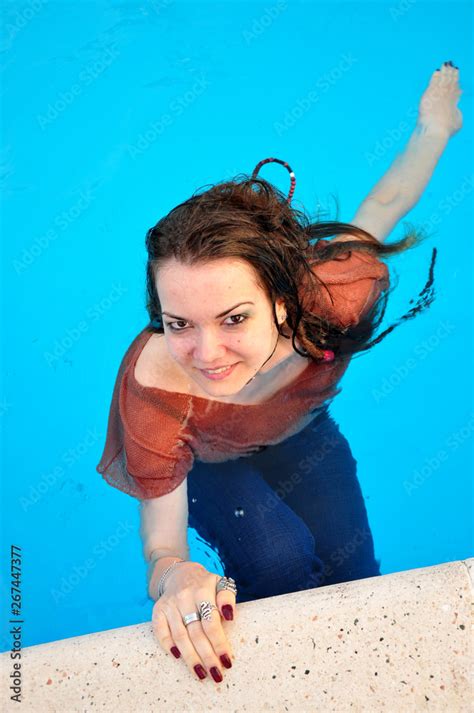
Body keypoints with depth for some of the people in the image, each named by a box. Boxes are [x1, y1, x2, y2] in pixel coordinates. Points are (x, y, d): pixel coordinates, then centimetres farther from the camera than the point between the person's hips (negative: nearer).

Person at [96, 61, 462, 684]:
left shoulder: (337, 294, -39)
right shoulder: (153, 388, -43)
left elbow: (379, 207, -18)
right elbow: (160, 548, -36)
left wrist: (433, 130, 1)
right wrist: (175, 579, -61)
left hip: (295, 434, 3)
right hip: (198, 464, -2)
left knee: (356, 583, -5)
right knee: (279, 560, -26)